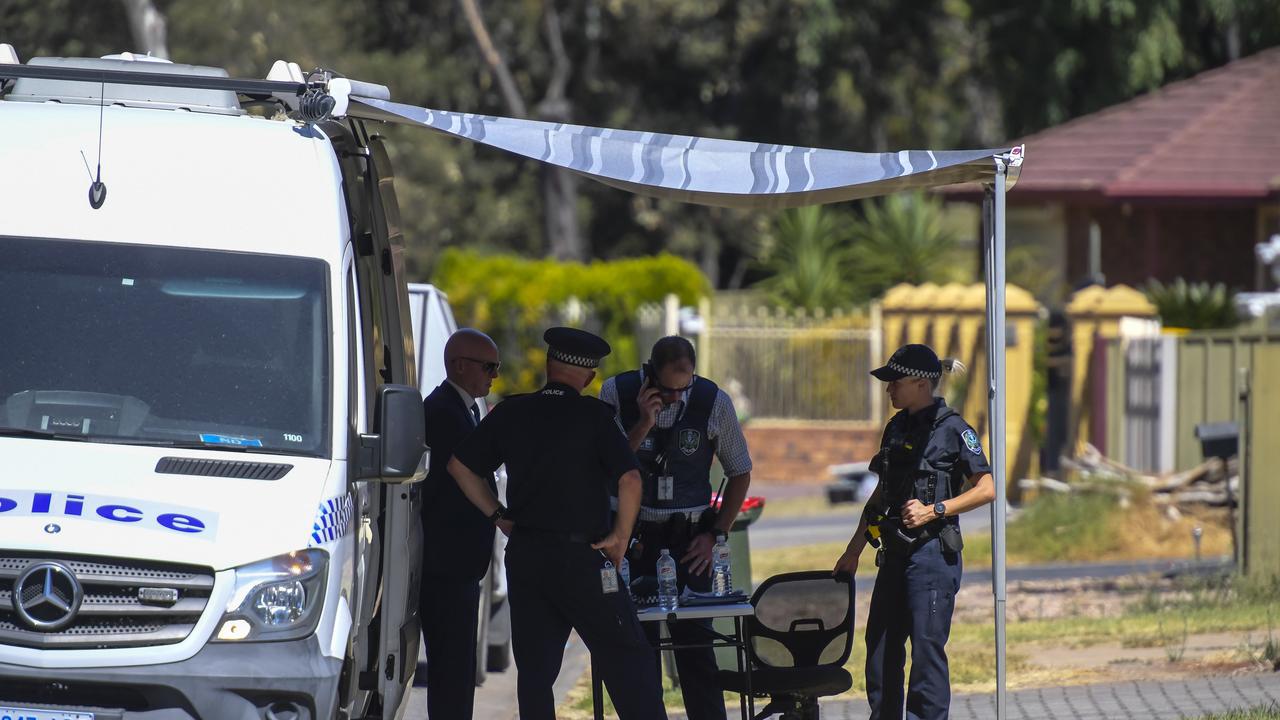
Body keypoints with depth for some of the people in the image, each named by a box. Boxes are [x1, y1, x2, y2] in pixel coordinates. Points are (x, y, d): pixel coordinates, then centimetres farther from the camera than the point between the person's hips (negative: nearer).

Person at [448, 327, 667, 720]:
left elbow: (460, 466, 11)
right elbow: (629, 478, -17)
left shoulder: (510, 414, 5)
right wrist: (620, 536, -5)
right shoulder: (593, 415, -8)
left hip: (523, 553, 5)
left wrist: (500, 517, 15)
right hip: (581, 556, -5)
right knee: (627, 658, 2)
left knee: (534, 667, 7)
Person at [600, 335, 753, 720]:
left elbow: (740, 473, 9)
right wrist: (643, 425, -21)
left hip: (689, 537, 0)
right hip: (632, 533, 0)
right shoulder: (617, 394, -5)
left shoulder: (714, 402, -4)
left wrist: (716, 534, 1)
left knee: (694, 640, -8)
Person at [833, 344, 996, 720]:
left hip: (933, 551, -8)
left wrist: (933, 511, -16)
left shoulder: (952, 429, -8)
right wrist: (854, 550, 20)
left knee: (926, 647, -9)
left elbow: (986, 490, -10)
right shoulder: (897, 428, 14)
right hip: (896, 553, 8)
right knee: (880, 645, 9)